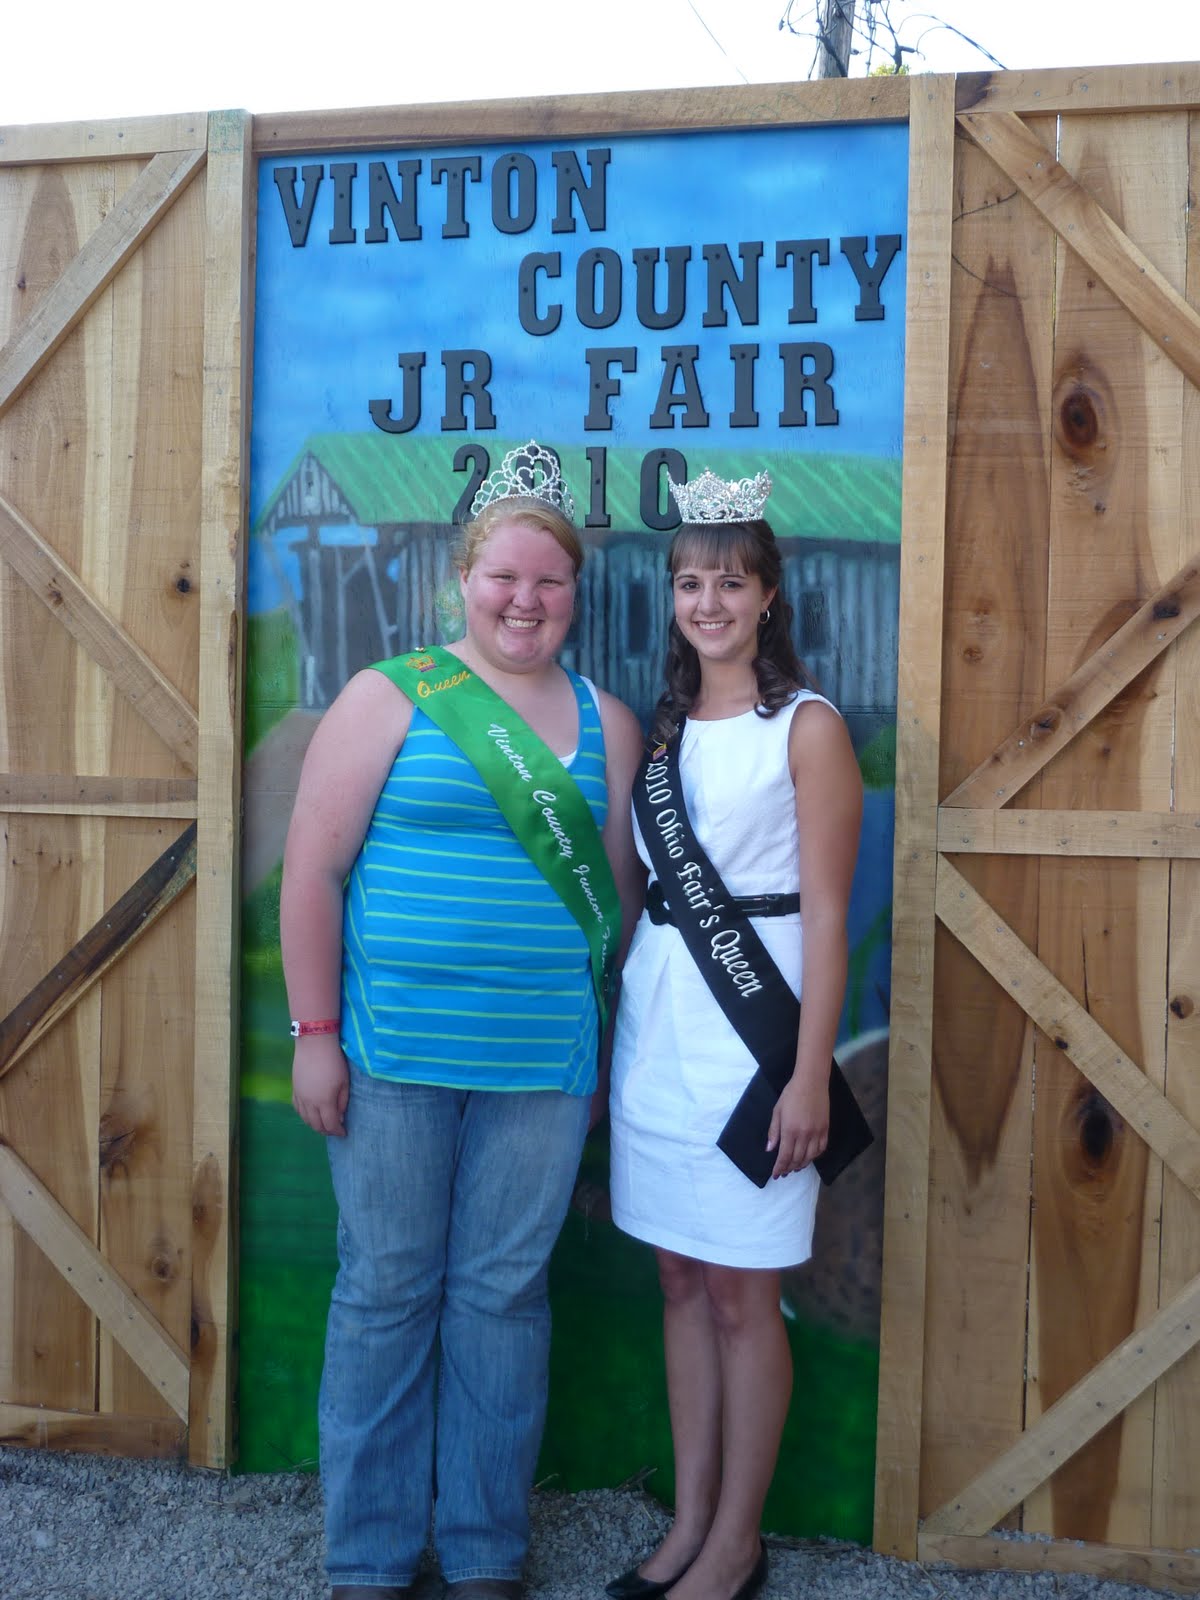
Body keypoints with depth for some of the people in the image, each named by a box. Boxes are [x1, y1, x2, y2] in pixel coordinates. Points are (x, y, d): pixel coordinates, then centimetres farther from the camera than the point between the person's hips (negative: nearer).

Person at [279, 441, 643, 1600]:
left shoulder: (606, 723, 8)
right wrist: (314, 1032, -6)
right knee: (386, 1290, 7)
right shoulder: (390, 698, -1)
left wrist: (608, 1048, 8)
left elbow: (619, 892, 10)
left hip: (542, 1062, 2)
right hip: (395, 1052, -2)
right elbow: (313, 869, -3)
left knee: (503, 1295, 10)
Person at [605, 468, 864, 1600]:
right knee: (681, 1280, 13)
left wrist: (811, 1074, -14)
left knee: (741, 1294, 3)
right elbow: (640, 890, 13)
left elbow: (825, 915, -9)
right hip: (655, 1022, 6)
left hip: (749, 1026, -6)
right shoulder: (665, 726, 11)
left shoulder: (806, 726, -6)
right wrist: (611, 1034, 11)